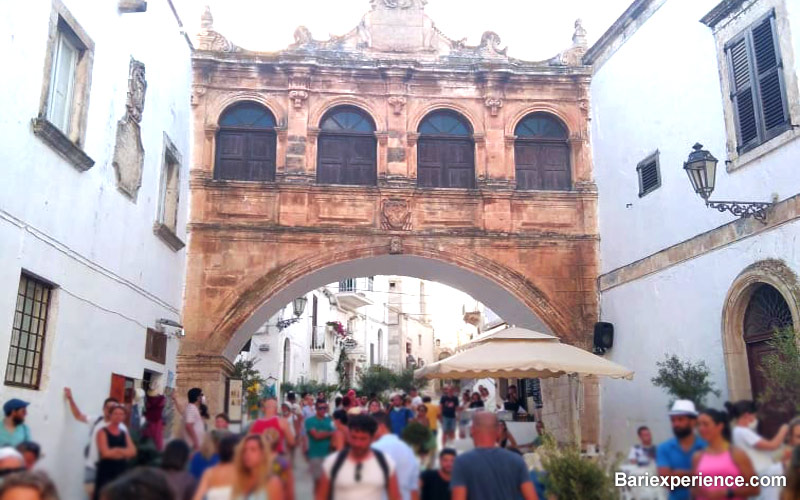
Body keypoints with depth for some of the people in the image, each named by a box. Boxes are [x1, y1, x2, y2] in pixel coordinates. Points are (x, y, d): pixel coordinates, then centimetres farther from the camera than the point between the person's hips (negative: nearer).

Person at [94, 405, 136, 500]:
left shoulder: (125, 434, 12)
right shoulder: (103, 432, -3)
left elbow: (132, 452, -1)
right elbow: (105, 453, -13)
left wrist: (116, 450, -15)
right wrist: (123, 452, -3)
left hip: (122, 472, 5)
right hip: (106, 472, -5)